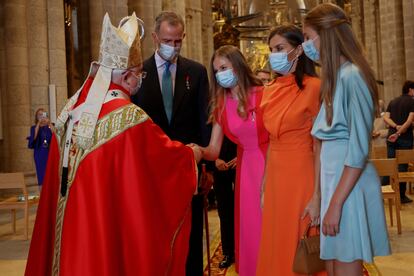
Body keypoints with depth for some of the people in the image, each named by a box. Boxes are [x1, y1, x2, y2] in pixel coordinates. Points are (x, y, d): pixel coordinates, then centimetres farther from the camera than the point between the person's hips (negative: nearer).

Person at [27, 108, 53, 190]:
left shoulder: (50, 126, 7)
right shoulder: (34, 128, 5)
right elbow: (34, 137, -16)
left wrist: (49, 124, -18)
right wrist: (39, 123, -19)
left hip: (50, 153, 1)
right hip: (39, 154, 0)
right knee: (41, 175, -2)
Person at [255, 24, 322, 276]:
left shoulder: (313, 87, -11)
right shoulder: (270, 91, 9)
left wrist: (317, 197, -17)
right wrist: (264, 186, 10)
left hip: (302, 179, -6)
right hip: (275, 180, 6)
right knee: (276, 249, 14)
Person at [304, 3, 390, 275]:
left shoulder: (352, 75, -15)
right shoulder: (337, 76, 13)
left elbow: (359, 149, -19)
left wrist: (336, 204, -19)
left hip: (349, 186, -9)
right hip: (334, 178, 9)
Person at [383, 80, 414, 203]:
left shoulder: (392, 102, 14)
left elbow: (385, 118, 3)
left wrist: (396, 126, -9)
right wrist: (398, 133, -20)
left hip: (391, 137, 5)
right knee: (403, 166, 0)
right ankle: (401, 195, 3)